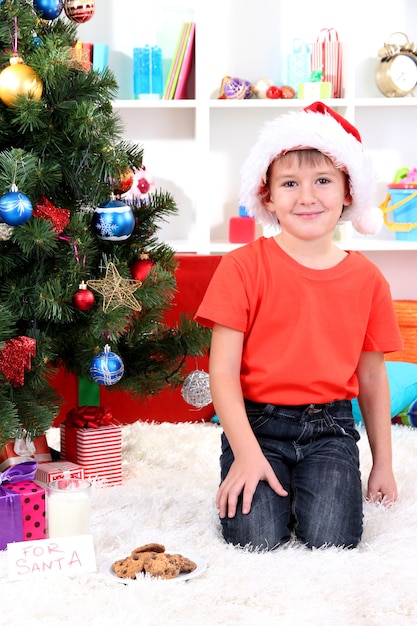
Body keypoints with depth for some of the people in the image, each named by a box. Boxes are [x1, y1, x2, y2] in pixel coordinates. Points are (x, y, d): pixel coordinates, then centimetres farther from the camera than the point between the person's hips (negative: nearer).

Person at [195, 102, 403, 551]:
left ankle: (324, 483, 14)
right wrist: (247, 452, -17)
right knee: (257, 539, -19)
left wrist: (382, 464, 13)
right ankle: (247, 481, 13)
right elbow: (222, 370, -8)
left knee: (331, 539, -17)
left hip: (330, 428, 2)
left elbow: (372, 377, 11)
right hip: (257, 422, -2)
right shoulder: (243, 268, -6)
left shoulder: (366, 280, 4)